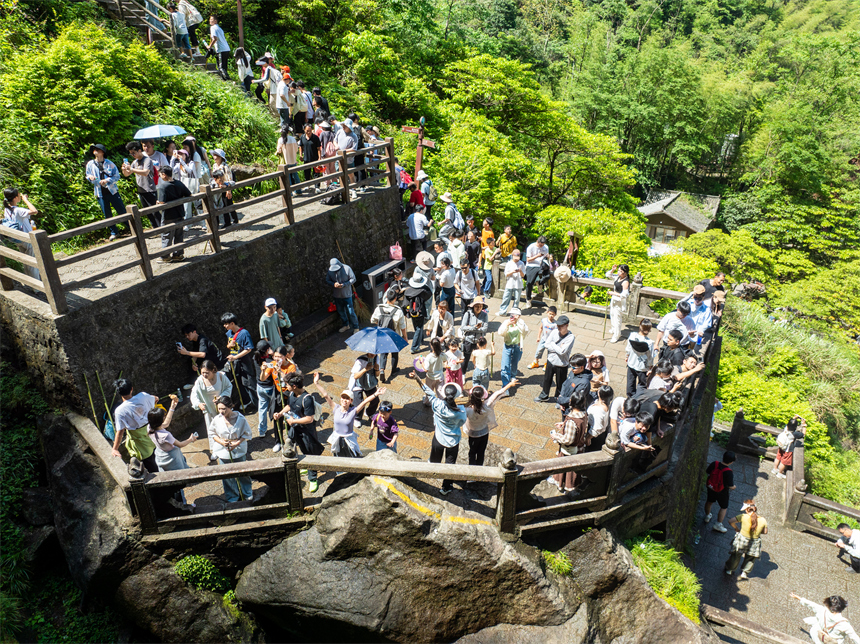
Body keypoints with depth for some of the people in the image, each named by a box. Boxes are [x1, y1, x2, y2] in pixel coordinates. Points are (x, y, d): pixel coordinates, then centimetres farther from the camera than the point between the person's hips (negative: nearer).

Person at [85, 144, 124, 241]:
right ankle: (113, 232, 18)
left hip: (112, 191, -2)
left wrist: (107, 180, -16)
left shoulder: (109, 163, 0)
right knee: (107, 215, 6)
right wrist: (90, 178, -8)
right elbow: (88, 175, 17)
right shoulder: (90, 164, 6)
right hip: (100, 193, 2)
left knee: (122, 211, -1)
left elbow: (117, 176, -1)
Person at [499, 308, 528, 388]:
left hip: (517, 347, 1)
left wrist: (519, 322, -29)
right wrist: (507, 325, -25)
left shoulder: (521, 324, -7)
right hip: (507, 347, -1)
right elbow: (500, 334, -13)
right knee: (505, 368, -8)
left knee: (514, 365, 22)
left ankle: (512, 376, 55)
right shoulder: (506, 322, -7)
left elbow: (525, 332, -24)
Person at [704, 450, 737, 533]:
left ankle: (707, 516, 51)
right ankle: (718, 524, 28)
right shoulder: (728, 472, -34)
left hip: (711, 487, 5)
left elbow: (707, 472, -2)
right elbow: (731, 486, -26)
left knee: (709, 501, 29)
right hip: (722, 491, -5)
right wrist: (734, 487, -3)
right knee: (724, 507, 20)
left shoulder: (714, 464, -20)